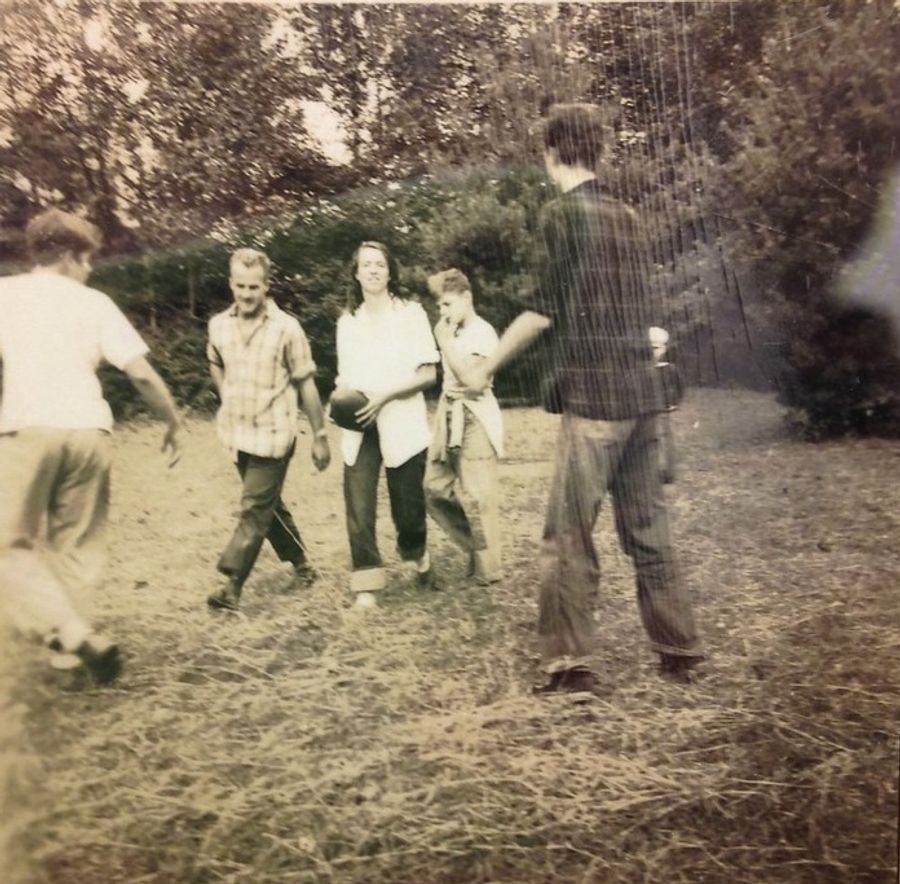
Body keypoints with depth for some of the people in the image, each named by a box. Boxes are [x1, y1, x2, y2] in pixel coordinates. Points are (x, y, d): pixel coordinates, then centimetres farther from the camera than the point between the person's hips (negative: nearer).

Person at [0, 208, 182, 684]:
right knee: (76, 543, 17)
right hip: (89, 431, 2)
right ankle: (69, 644, 21)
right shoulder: (94, 302, 11)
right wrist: (173, 421, 16)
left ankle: (77, 636, -8)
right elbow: (142, 374, 4)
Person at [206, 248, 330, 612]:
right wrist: (228, 401, 10)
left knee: (254, 511, -3)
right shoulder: (219, 325, 1)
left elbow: (306, 384, -7)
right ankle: (300, 564, 34)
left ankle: (232, 586, 2)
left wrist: (320, 436, -5)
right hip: (238, 433, 6)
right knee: (269, 505, 17)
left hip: (273, 435, -5)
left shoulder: (286, 329, -13)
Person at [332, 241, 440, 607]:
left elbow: (428, 373, -5)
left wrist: (385, 397, -16)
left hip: (401, 424, -3)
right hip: (359, 427, 3)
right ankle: (365, 585, 2)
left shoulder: (411, 313, 0)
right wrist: (341, 393, -2)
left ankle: (419, 555, 36)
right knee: (358, 506, -7)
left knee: (407, 505, 5)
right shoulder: (347, 320, 12)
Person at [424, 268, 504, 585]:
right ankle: (475, 545, 23)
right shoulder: (453, 332, 12)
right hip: (450, 417, 8)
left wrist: (445, 341, -16)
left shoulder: (482, 332, -10)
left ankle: (487, 570, 9)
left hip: (475, 419, -8)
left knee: (477, 497, -3)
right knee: (434, 487, 8)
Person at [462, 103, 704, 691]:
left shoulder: (561, 213, -4)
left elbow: (546, 309, -10)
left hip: (592, 394, -7)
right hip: (642, 393, 7)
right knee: (649, 530, 13)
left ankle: (572, 663, 1)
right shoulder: (627, 216, 15)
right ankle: (679, 653, 19)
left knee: (571, 534, -1)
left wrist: (487, 366, -2)